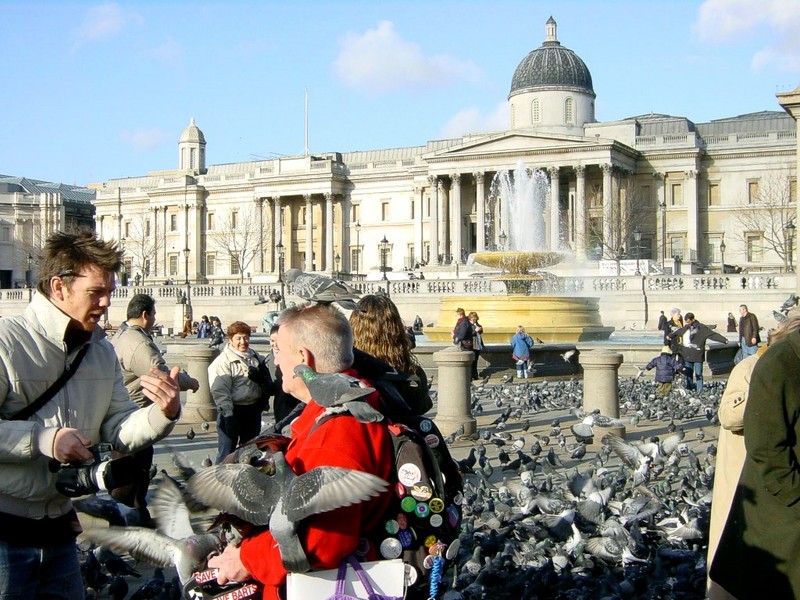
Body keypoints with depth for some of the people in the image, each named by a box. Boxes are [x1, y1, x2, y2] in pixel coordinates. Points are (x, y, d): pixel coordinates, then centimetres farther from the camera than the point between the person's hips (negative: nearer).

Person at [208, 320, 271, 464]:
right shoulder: (222, 361, -11)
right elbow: (220, 391, -18)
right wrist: (228, 414, -22)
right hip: (233, 410, -6)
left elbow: (266, 381, 22)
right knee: (227, 452, -2)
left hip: (253, 409, 7)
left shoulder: (255, 357, 10)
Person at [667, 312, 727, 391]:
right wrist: (670, 336, 45)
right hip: (687, 355, 5)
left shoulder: (702, 328, -7)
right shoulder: (686, 328, 9)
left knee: (698, 374, -1)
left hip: (697, 356, -5)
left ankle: (699, 391, 4)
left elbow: (713, 334, -14)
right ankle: (689, 389, 23)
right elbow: (677, 332, 28)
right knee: (688, 373, 12)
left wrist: (724, 340, -24)